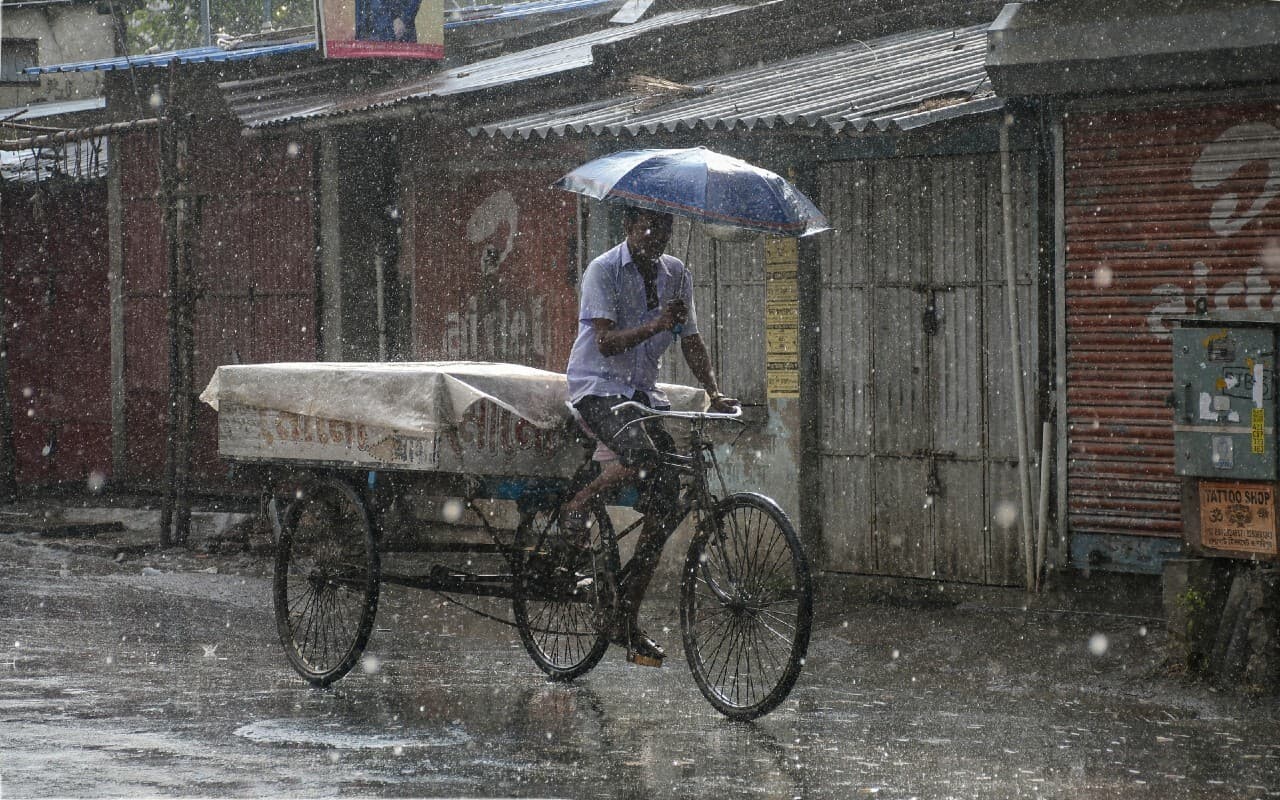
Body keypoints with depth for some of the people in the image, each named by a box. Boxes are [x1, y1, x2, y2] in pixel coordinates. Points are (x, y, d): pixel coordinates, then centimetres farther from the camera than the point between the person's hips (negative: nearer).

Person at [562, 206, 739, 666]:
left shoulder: (676, 275, 8)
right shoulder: (602, 271, -10)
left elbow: (691, 342, 11)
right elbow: (607, 342, -18)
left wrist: (714, 393, -4)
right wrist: (656, 325, -33)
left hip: (642, 393, 6)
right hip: (597, 386, -6)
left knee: (666, 504, -6)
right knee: (643, 457, -36)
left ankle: (626, 622, 1)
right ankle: (577, 507, -7)